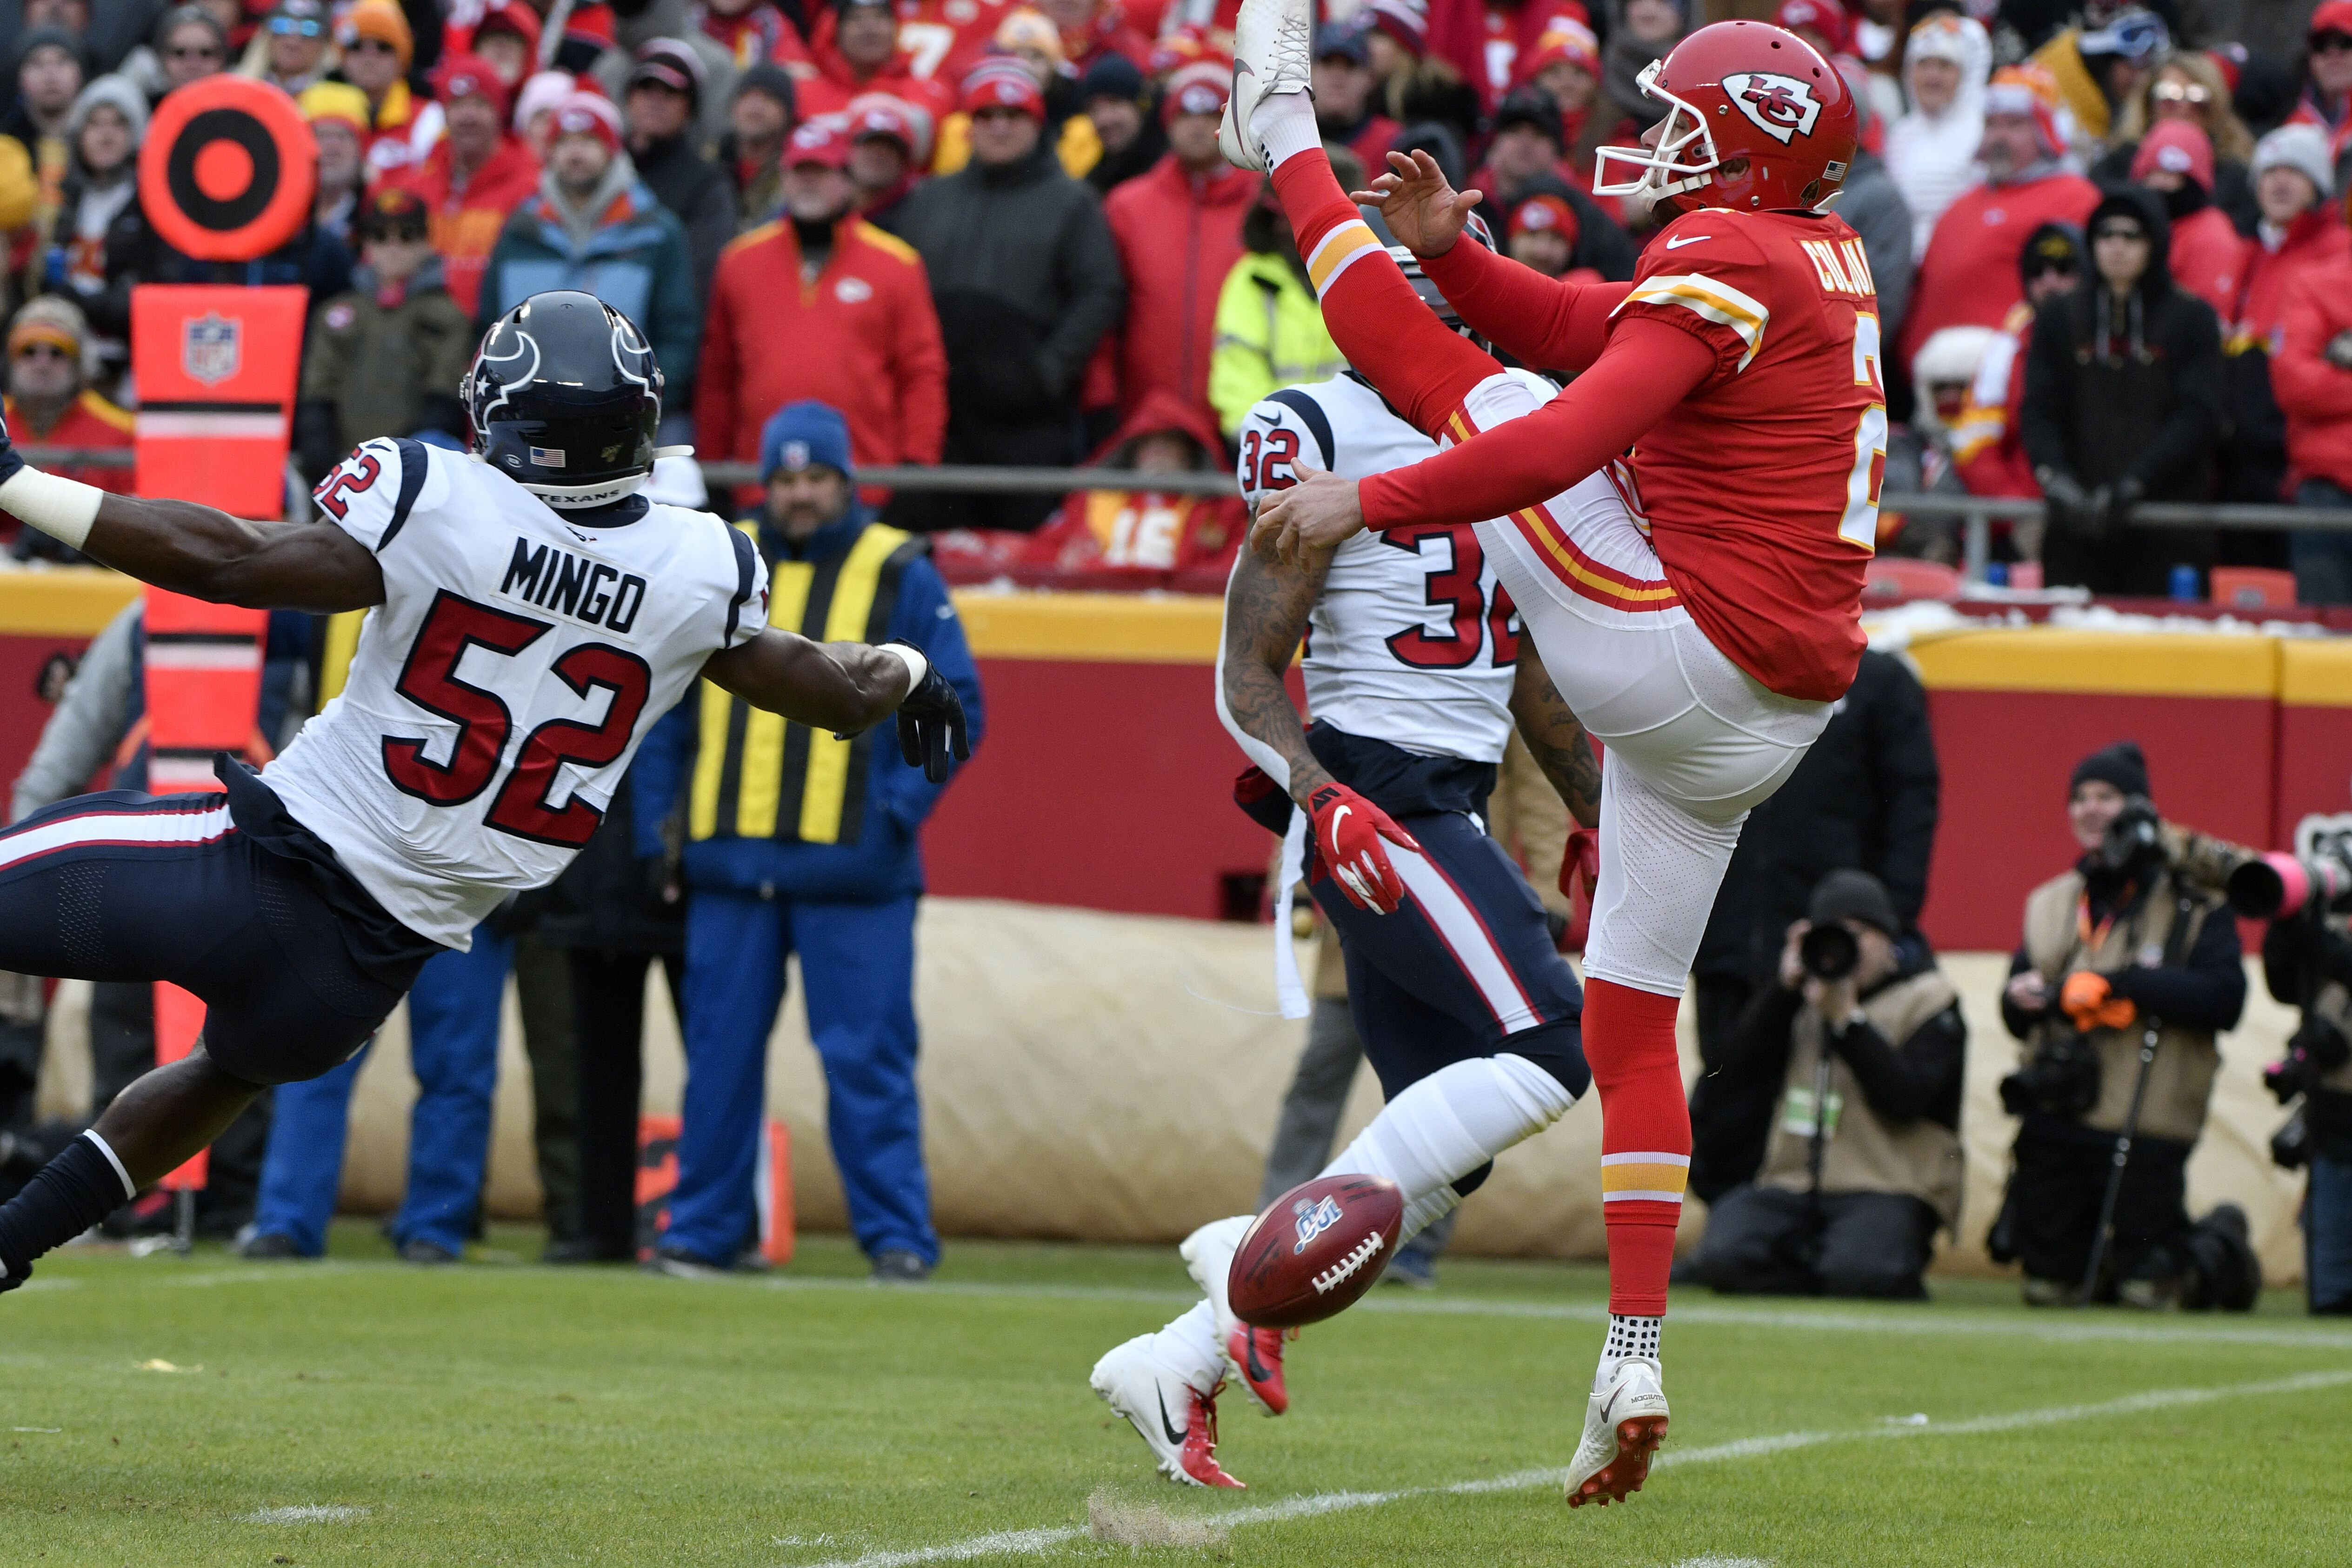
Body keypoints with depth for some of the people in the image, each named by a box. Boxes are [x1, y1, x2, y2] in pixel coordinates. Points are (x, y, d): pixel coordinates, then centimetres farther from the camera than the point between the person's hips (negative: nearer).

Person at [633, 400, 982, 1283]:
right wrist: (655, 825, 9)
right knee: (720, 1055, 6)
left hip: (854, 875, -3)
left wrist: (901, 808, -9)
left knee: (868, 1060, -4)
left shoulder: (900, 578, 4)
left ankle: (898, 1235, 0)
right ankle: (704, 1228, 14)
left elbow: (956, 707, 3)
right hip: (729, 864, 3)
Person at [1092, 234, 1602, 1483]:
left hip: (1454, 813, 8)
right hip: (1369, 799, -8)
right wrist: (1318, 793, -25)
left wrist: (1600, 817, 25)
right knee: (1546, 1049, -21)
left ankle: (1176, 1366, 7)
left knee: (1448, 1152, 4)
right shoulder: (1319, 437, -8)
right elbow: (1248, 676, -10)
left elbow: (1529, 675, 26)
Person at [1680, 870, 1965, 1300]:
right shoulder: (1807, 993, 17)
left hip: (1884, 1189, -4)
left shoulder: (1927, 1000, 1)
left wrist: (1846, 1019, -19)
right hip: (1792, 1186, 4)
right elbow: (1742, 1063, 4)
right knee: (1724, 1256, -24)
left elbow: (1906, 1098, -15)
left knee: (1857, 1272, -34)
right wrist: (1785, 986, -5)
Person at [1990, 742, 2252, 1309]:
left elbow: (2225, 999, -14)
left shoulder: (2195, 906, 0)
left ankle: (2223, 1254, 26)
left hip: (2145, 1128, -5)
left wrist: (2129, 983, -21)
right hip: (2055, 1123, 5)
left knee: (2146, 1291, -4)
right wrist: (2020, 1001, -7)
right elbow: (2018, 1015, 18)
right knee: (2048, 1287, 6)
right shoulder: (2051, 904, 17)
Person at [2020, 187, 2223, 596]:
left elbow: (2198, 417, -4)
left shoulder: (2192, 319, 4)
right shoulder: (2059, 318, 12)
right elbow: (2038, 411, 6)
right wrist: (2055, 477, -14)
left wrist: (2133, 482, -15)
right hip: (2077, 526, 2)